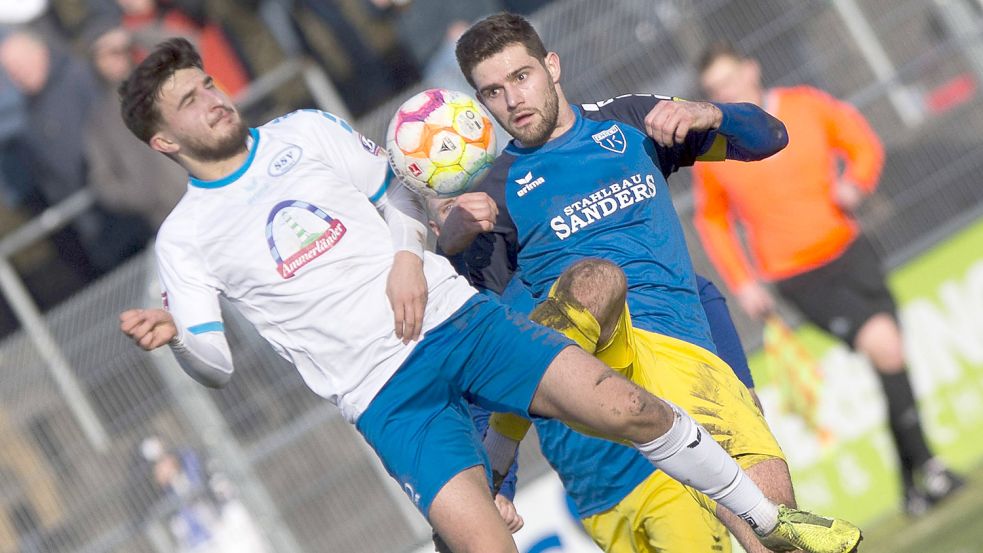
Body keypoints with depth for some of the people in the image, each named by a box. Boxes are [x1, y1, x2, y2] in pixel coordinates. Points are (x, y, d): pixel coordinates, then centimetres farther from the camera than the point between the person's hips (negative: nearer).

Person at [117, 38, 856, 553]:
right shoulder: (184, 238, 3)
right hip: (384, 394, -2)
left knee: (623, 407, -16)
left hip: (453, 315, 2)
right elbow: (222, 361, 1)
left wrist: (407, 256, 0)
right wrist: (177, 333, -19)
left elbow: (399, 194, 20)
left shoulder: (307, 131, 10)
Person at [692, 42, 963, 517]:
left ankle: (912, 480, 18)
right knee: (883, 344, -20)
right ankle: (924, 464, -10)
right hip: (797, 278, -3)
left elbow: (862, 144, 12)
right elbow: (711, 220, 9)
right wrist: (742, 282, 1)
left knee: (888, 354, 2)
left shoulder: (807, 105, -2)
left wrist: (855, 183, -9)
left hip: (849, 251, 3)